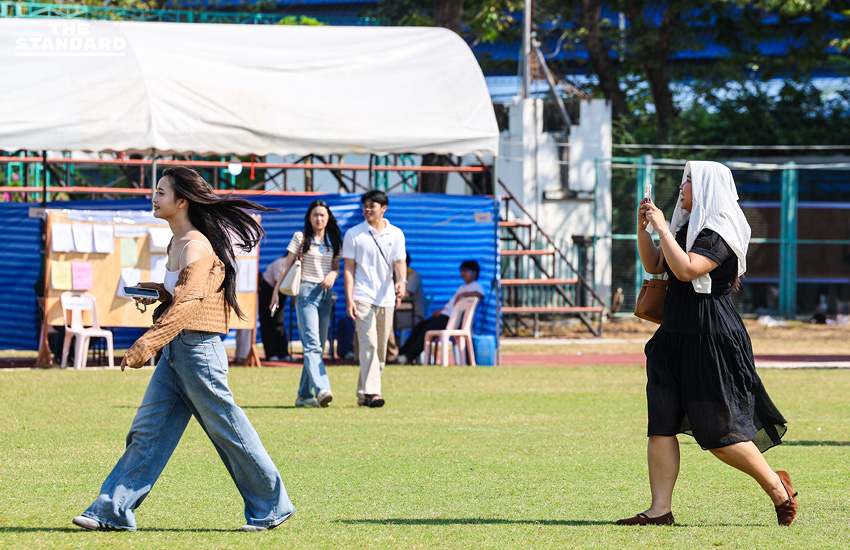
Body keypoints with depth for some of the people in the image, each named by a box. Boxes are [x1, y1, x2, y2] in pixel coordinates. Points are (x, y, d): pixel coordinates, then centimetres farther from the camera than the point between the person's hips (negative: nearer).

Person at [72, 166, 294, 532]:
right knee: (147, 431, 5)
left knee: (228, 431, 1)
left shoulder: (196, 247, -16)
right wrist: (160, 293, 10)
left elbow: (188, 303, -26)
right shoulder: (176, 244, 13)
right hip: (175, 351, 9)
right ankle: (113, 511, 5)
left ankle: (271, 508, 12)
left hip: (198, 350, -9)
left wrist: (147, 344, -31)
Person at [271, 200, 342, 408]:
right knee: (312, 344, -17)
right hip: (306, 291, -5)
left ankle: (304, 395, 12)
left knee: (318, 346, 6)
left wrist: (333, 274, -6)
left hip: (326, 293, 5)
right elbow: (287, 265, 2)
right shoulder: (301, 237, 1)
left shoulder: (333, 240, 12)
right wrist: (276, 291, -3)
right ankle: (322, 390, -31)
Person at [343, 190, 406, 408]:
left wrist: (401, 281, -21)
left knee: (381, 348, 6)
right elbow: (349, 268, 1)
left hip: (386, 298, 4)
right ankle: (370, 393, -25)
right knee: (369, 344, -17)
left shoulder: (396, 234, 10)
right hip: (363, 297, -4)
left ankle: (363, 393, 15)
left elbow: (399, 262, 2)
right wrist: (349, 298, -8)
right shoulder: (353, 234, 4)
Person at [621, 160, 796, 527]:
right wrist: (643, 227, 8)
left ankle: (776, 486, 12)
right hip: (676, 338, 9)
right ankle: (659, 510, 0)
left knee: (717, 433, -5)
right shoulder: (688, 228, 15)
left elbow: (685, 269, -26)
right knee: (661, 425, 0)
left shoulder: (719, 234, -13)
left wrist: (662, 228, -19)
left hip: (710, 338, -9)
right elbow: (654, 265, 22)